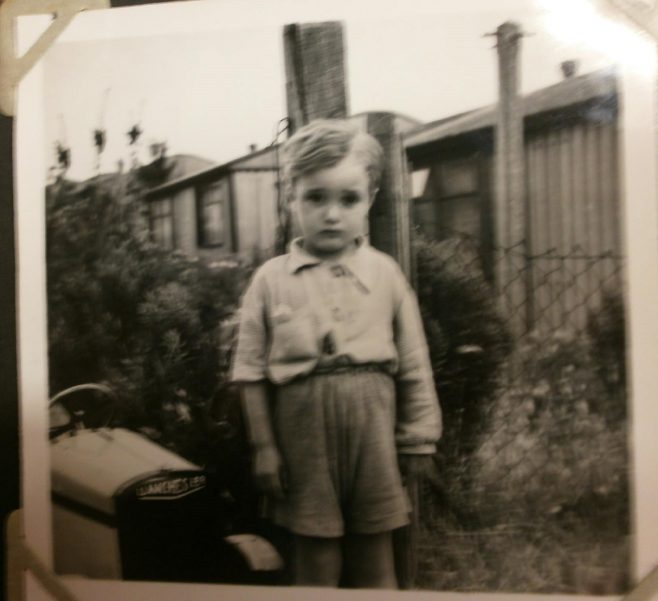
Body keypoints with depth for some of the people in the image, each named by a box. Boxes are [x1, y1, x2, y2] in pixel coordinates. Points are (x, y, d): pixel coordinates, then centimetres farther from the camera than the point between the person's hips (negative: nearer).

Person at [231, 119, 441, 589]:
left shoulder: (386, 273, -2)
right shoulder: (271, 279, -3)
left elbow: (414, 365, 3)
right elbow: (252, 372, -1)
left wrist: (417, 438, 4)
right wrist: (264, 448, -2)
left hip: (372, 433, 1)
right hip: (305, 433, 0)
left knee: (376, 561, 16)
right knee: (316, 561, 13)